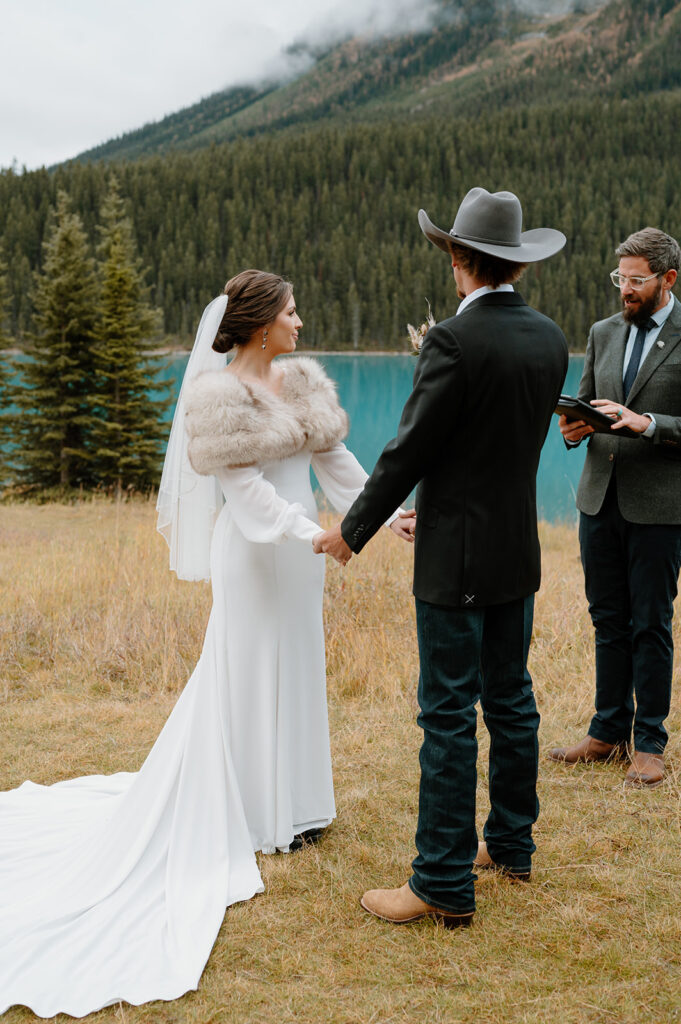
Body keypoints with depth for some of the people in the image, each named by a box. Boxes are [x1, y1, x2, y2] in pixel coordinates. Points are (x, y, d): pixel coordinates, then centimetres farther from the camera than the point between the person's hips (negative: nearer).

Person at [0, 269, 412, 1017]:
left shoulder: (302, 380, 8)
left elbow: (334, 457, 7)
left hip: (299, 548, 8)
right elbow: (244, 485, -18)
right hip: (254, 551, -8)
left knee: (295, 672, 16)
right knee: (248, 677, 4)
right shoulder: (220, 393, -14)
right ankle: (249, 814, 18)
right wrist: (311, 533, -25)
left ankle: (288, 801, 32)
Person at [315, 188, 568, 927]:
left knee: (448, 715, -2)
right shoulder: (549, 340, 5)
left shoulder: (453, 341, -18)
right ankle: (511, 843, 32)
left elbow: (409, 450, -15)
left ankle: (444, 886, 6)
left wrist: (352, 531, -2)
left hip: (455, 561, -8)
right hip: (519, 552, 8)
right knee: (510, 700, 17)